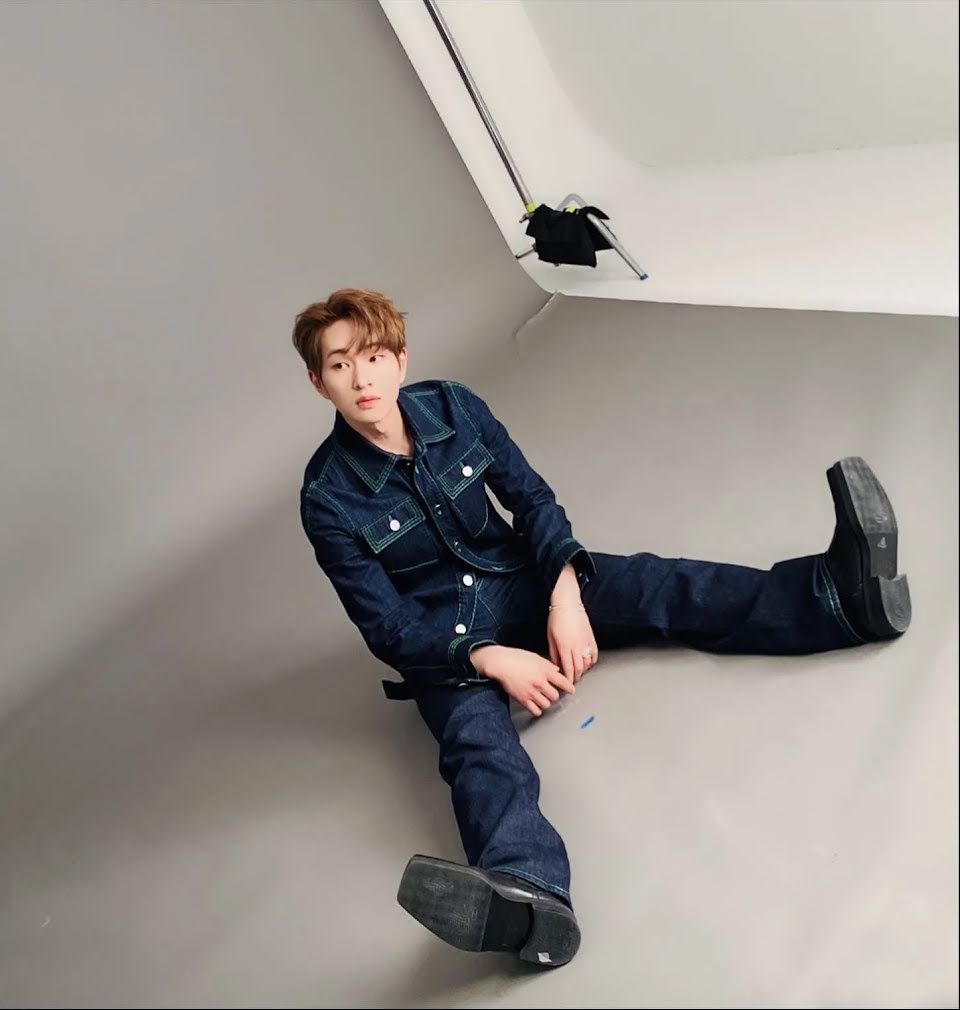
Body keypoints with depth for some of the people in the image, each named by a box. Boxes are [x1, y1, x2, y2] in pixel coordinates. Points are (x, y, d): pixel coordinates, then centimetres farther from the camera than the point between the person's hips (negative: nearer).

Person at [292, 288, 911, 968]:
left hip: (520, 578, 4)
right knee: (481, 744, -34)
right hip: (441, 642, -4)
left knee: (656, 587, -20)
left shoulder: (451, 406, -6)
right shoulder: (328, 499, -15)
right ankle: (524, 895, -62)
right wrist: (490, 659, -26)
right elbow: (388, 629, -14)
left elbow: (532, 497, -3)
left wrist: (564, 593, -19)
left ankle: (843, 593, -33)